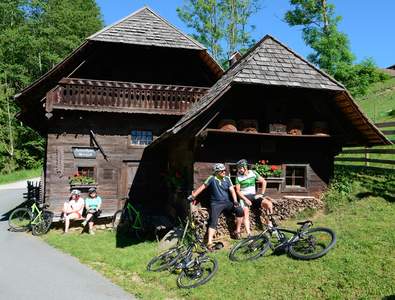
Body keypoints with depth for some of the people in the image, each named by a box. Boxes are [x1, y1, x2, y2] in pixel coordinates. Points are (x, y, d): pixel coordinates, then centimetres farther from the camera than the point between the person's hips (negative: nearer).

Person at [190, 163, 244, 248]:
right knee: (213, 221, -22)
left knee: (239, 210, -17)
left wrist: (235, 201, -13)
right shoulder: (212, 178, -3)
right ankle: (209, 243, -27)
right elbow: (202, 187, 0)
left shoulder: (227, 179, 6)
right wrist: (193, 196, -4)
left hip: (227, 202, 4)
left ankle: (237, 231, -2)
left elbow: (232, 190, 2)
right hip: (216, 204, -4)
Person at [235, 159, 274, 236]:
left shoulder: (253, 173, 2)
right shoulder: (238, 177, -3)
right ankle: (249, 234, -28)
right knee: (246, 213, -25)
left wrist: (262, 194, -1)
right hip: (244, 197, -2)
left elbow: (263, 182, 6)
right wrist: (246, 199, -16)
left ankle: (270, 225, -8)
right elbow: (238, 191, -5)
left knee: (269, 203, -18)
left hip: (253, 196, 2)